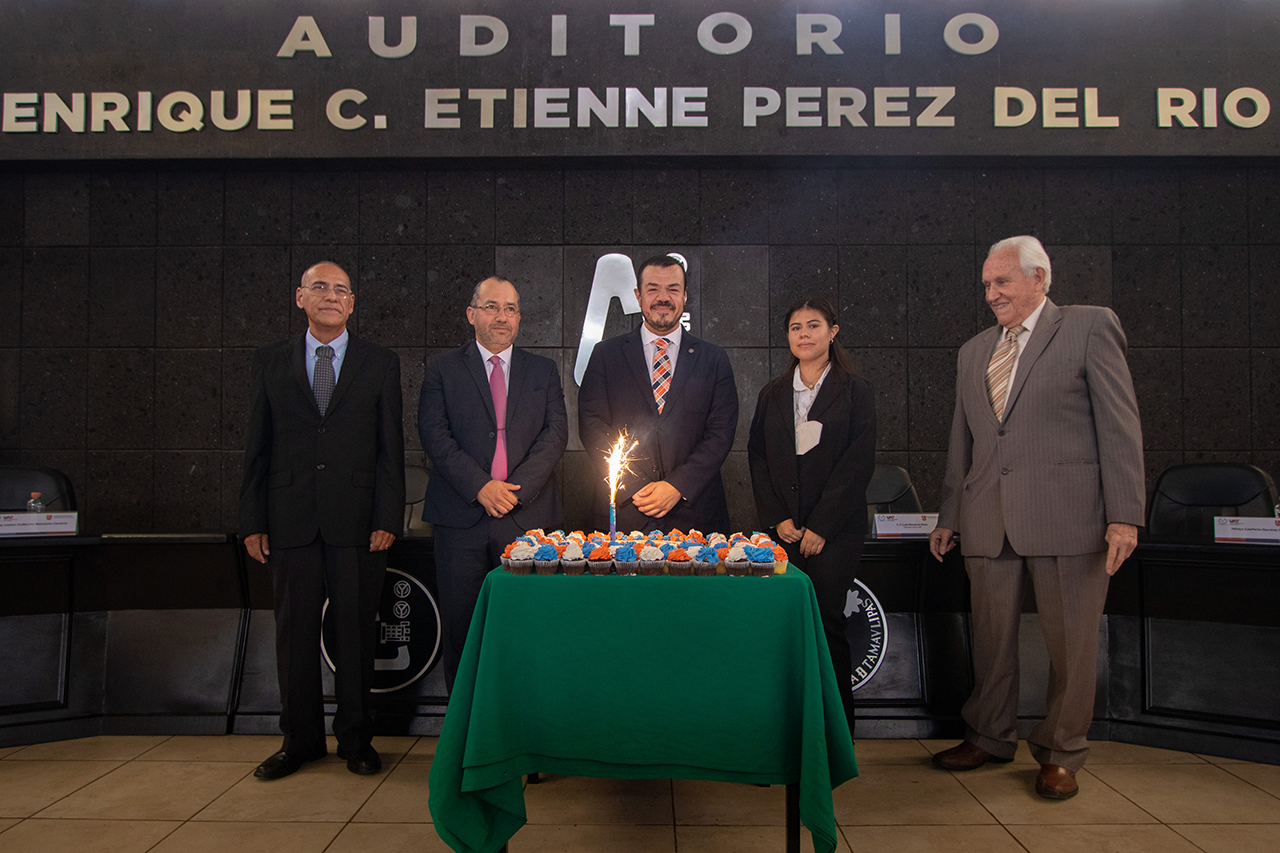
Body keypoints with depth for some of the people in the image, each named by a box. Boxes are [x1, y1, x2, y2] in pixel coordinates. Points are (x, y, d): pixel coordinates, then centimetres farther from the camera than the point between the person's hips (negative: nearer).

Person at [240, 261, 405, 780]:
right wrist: (252, 520, 3)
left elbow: (391, 447, 3)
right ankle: (300, 740, 23)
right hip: (291, 519, 2)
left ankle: (355, 738, 20)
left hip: (357, 521, -1)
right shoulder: (271, 362, 10)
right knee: (295, 630, 8)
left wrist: (388, 518, -5)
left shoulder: (381, 363, 7)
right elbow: (258, 446, 9)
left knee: (356, 631, 5)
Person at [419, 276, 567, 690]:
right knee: (460, 624, 2)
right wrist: (480, 486, -12)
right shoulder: (443, 370, 10)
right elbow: (435, 436, -1)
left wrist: (516, 488, -9)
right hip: (462, 516, -1)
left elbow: (556, 433, 4)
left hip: (527, 516, 1)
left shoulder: (543, 371, 14)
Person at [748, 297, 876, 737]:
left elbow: (859, 462, -4)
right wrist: (777, 518, -2)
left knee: (826, 622, -6)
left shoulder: (855, 391, 3)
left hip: (835, 530, -3)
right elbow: (758, 458, 11)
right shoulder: (772, 394, 14)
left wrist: (821, 526, -9)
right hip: (782, 529, 3)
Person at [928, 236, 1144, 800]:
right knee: (991, 638, 11)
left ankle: (1060, 753, 22)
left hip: (1067, 518, -4)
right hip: (989, 521, 5)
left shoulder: (1090, 327, 2)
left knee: (1070, 643, 5)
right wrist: (949, 516, 17)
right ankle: (990, 737, 28)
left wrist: (1124, 515, -11)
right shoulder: (973, 352, 18)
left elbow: (1119, 423, -5)